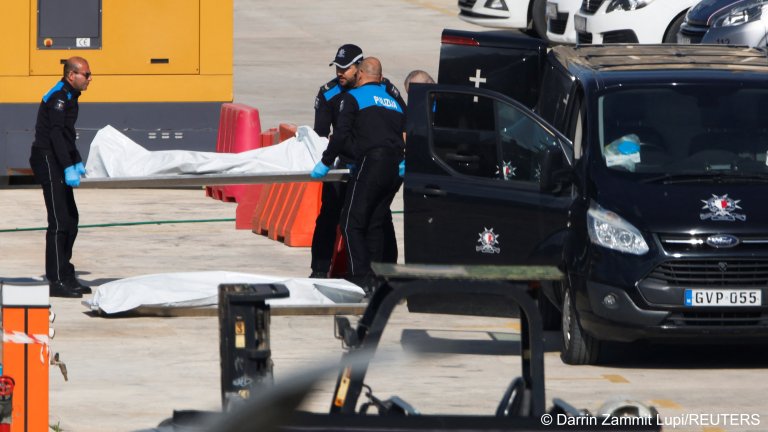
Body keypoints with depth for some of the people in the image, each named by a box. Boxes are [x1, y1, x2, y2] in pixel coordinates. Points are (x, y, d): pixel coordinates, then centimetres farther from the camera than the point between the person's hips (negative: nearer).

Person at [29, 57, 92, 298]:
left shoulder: (69, 96, 18)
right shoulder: (59, 97, -15)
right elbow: (56, 134, -22)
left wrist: (77, 163, 26)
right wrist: (68, 168, -27)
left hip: (58, 164, 11)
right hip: (48, 160, -11)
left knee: (70, 220, 13)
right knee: (59, 222, -11)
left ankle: (66, 277, 19)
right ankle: (57, 281, -11)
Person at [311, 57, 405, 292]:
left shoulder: (353, 97, 6)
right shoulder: (395, 100, 24)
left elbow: (341, 135, -4)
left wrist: (326, 162, 3)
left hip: (371, 164, -6)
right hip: (396, 167, 6)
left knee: (352, 222, -2)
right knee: (376, 223, 14)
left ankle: (360, 278, -13)